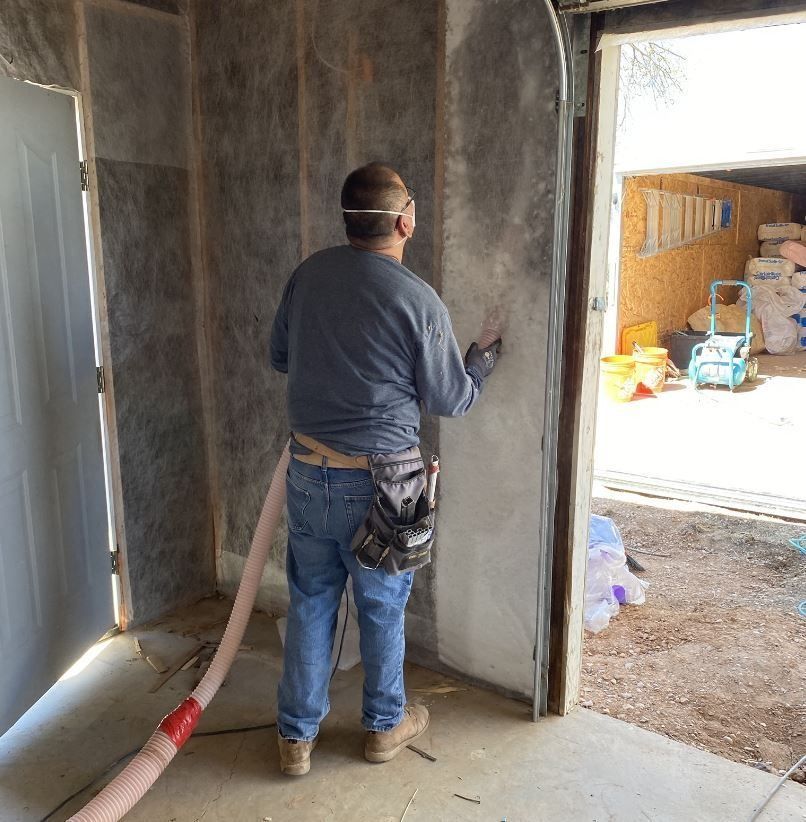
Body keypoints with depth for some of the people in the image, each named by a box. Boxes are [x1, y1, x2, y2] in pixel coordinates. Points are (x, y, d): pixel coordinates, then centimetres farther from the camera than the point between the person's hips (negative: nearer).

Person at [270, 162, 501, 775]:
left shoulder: (309, 273, -2)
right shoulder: (419, 301, -16)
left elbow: (280, 356, 12)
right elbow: (450, 400, -5)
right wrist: (480, 368, 15)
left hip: (308, 470, 4)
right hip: (376, 483, -4)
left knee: (310, 603, 17)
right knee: (383, 608, 16)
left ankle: (297, 736, 31)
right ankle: (385, 725, 37)